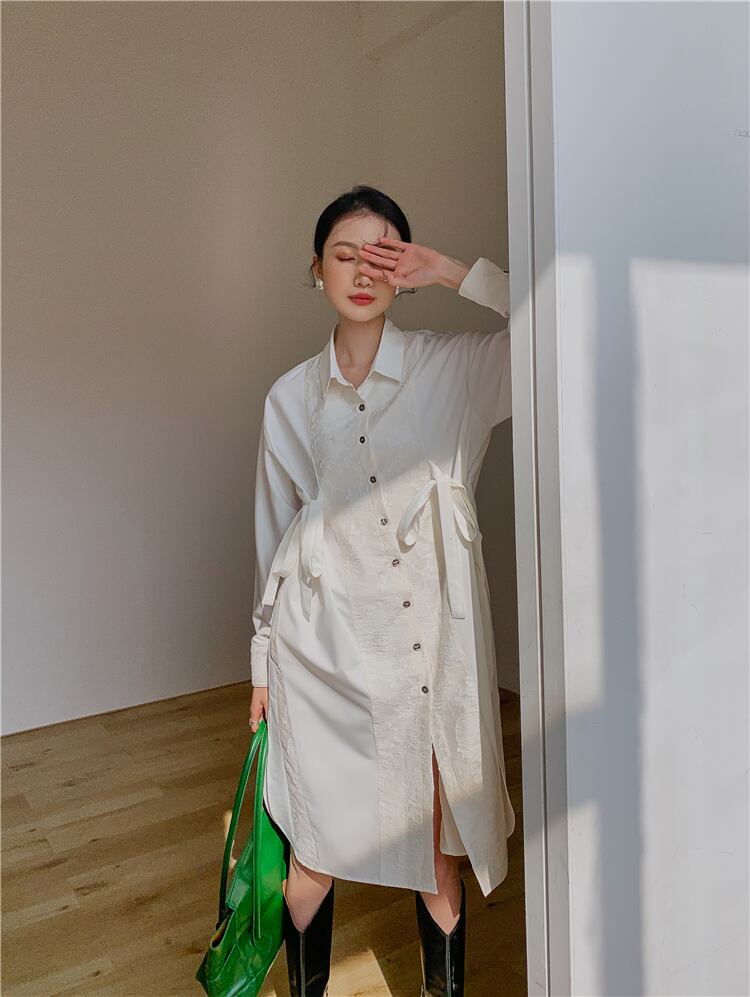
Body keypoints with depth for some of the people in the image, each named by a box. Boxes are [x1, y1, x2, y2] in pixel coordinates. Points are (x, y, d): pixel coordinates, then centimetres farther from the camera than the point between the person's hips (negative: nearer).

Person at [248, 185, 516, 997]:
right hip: (324, 645, 2)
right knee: (314, 853, 12)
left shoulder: (458, 368, 1)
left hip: (429, 641, -1)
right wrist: (263, 661, 12)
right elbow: (275, 534, 11)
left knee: (433, 853, 11)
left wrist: (457, 274, -9)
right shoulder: (290, 397, 6)